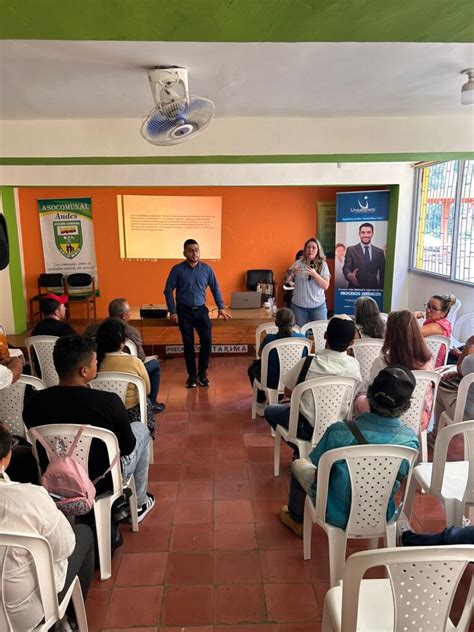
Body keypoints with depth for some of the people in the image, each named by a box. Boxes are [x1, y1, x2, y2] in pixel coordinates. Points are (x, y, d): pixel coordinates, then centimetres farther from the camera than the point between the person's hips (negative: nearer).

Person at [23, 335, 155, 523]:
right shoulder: (109, 402, -28)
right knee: (141, 429, 20)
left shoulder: (33, 402, -17)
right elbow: (128, 448, -13)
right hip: (101, 484, -4)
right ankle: (138, 502, 33)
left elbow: (39, 443, 1)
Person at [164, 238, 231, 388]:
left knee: (207, 341, -5)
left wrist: (221, 307, 7)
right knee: (188, 344, 4)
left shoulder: (206, 269, 1)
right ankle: (192, 375, 18)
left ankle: (202, 373, 13)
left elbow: (215, 288, 10)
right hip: (184, 311, -2)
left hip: (201, 310, 2)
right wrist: (172, 311, -8)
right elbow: (168, 290, -3)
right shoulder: (177, 269, -6)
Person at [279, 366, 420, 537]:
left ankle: (296, 520, 44)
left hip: (338, 516, -3)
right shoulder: (411, 440, -21)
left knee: (299, 464, 23)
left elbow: (315, 462, -11)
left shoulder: (339, 432, -30)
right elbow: (403, 474, -1)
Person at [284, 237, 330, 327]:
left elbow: (326, 286, -6)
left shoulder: (323, 265, 1)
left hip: (318, 305, 0)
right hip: (298, 306, 1)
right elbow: (286, 281, 1)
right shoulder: (298, 263, 2)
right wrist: (291, 272, -20)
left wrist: (314, 274, -20)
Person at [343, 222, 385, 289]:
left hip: (373, 290, 2)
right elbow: (346, 268, -9)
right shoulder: (351, 250, 2)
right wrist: (350, 275, -31)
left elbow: (383, 274, 10)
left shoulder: (379, 252, 9)